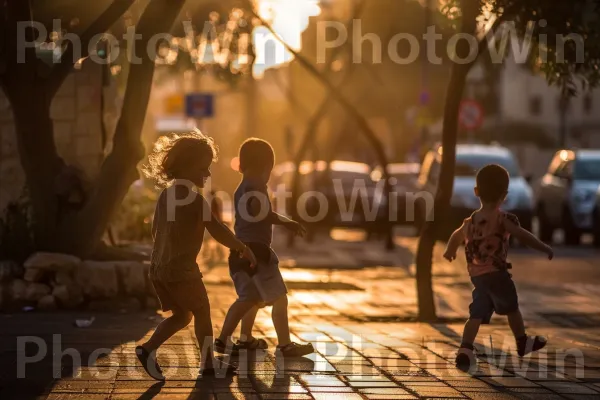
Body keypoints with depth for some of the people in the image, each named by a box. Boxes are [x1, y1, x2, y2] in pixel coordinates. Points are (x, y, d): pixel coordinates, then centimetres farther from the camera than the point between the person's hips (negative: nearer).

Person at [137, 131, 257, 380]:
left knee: (181, 315, 17)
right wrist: (243, 249, -9)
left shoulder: (166, 194, 11)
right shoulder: (195, 198, -15)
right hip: (182, 269, -8)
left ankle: (148, 349, 3)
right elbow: (217, 230, -19)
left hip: (158, 267, 8)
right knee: (201, 311, 9)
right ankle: (208, 363, 17)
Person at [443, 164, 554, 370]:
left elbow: (457, 235, 28)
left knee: (477, 313, 4)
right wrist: (545, 248, -9)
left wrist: (449, 251, 49)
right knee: (511, 307, 15)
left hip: (477, 274, 5)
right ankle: (523, 342, 32)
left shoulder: (471, 220, 10)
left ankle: (465, 349, -12)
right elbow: (523, 236, -21)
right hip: (496, 273, -5)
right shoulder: (503, 219, -12)